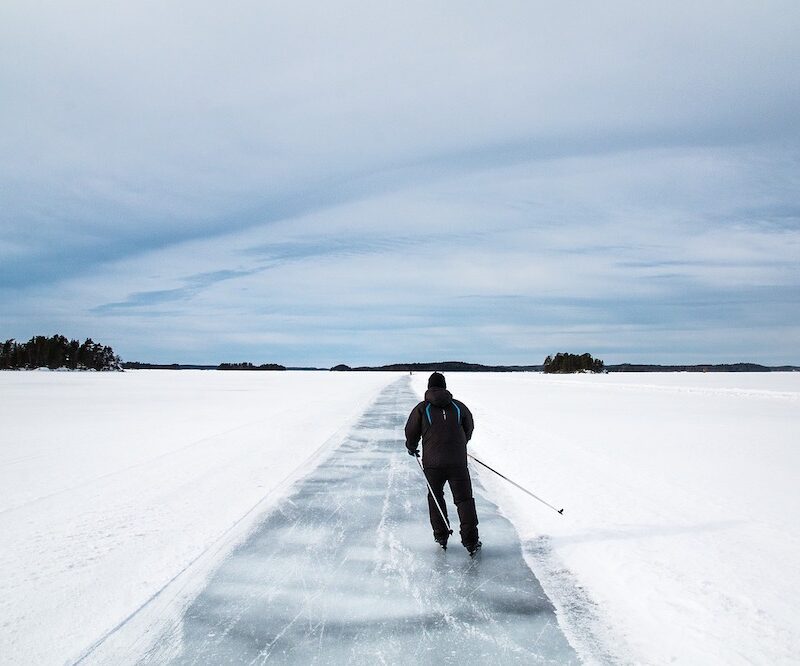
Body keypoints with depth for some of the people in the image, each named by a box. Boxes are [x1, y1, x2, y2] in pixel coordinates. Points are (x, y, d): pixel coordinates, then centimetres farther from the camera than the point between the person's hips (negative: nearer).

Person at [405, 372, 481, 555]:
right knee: (464, 499, 6)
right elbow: (469, 428, 19)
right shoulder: (458, 406, 6)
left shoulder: (422, 408, 0)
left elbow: (411, 432, 5)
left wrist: (412, 447, 27)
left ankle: (441, 537, 22)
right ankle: (471, 541, 1)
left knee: (435, 497, 18)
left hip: (432, 463, 0)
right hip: (458, 462, 1)